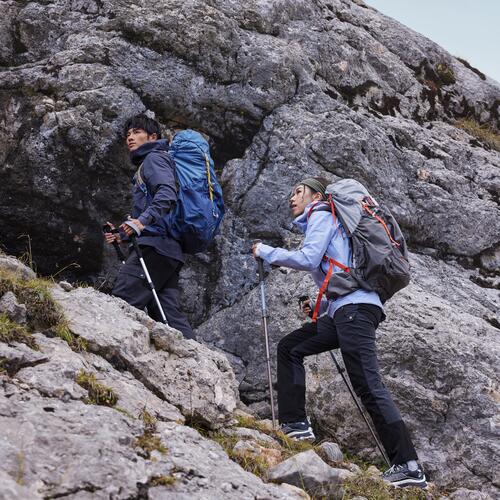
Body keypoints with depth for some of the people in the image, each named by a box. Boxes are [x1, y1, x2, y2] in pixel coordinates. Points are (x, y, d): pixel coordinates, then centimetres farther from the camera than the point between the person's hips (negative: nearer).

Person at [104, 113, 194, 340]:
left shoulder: (155, 158, 6)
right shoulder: (143, 165, 35)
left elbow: (167, 193, -16)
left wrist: (143, 220, -29)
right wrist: (123, 235, 24)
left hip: (155, 244, -10)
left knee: (121, 302, -19)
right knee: (168, 312, 1)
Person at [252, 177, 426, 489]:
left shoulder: (322, 216, 5)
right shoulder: (320, 222, 31)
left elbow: (308, 259, -10)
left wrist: (266, 252, 1)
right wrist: (318, 307, 22)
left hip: (355, 307, -10)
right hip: (344, 310, 10)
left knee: (368, 386, -17)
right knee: (290, 348, 14)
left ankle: (409, 466, -22)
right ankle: (296, 424, 7)